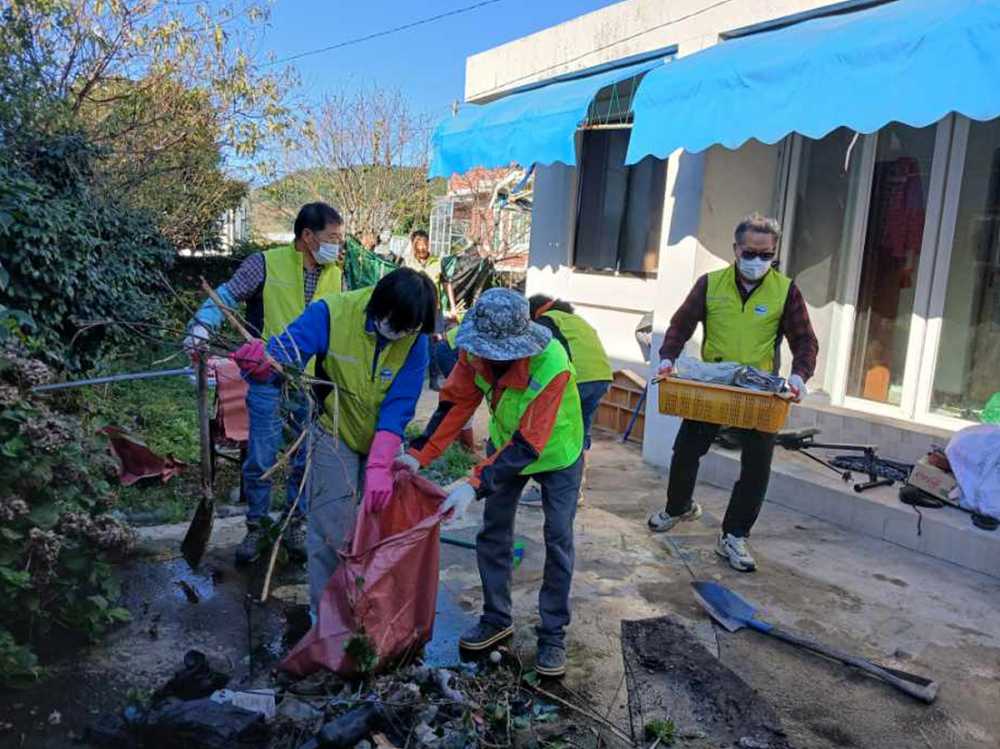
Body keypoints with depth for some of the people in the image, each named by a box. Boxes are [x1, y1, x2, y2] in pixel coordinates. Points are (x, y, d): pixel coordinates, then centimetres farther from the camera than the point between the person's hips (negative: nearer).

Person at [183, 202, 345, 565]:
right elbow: (226, 296, -12)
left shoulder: (335, 275, 6)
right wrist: (201, 327, -29)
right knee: (261, 459, 5)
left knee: (308, 459, 11)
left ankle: (295, 526, 28)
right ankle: (256, 527, 24)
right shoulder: (266, 264, -9)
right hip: (268, 379, -4)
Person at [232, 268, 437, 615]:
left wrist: (380, 466, -28)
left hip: (385, 442, 3)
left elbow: (398, 407, -20)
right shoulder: (332, 313, -23)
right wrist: (261, 361, -52)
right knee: (332, 533, -5)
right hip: (335, 436, -2)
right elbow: (283, 354, -27)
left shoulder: (415, 339, -18)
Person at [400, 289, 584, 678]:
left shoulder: (552, 366, -41)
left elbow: (528, 446, -41)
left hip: (556, 452, -5)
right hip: (505, 443, 5)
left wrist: (475, 485, -48)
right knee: (493, 531, 9)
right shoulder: (477, 351, -25)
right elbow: (456, 402, -16)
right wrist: (418, 454, -25)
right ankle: (497, 619, 26)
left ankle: (553, 635, 14)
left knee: (558, 540, -2)